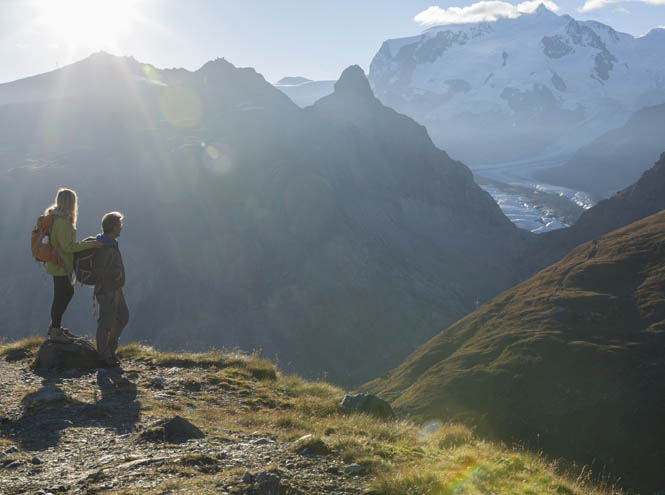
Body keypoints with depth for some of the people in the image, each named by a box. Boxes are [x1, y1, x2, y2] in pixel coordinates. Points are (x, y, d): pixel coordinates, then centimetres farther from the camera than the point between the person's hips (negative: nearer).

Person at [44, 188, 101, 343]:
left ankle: (54, 326, 33)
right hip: (61, 265, -10)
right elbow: (68, 246, -26)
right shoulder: (63, 223, -25)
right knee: (61, 297, 2)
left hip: (62, 264, 10)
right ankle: (55, 332, 15)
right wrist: (90, 244, -24)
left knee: (68, 292, 22)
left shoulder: (55, 217, 6)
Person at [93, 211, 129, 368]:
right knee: (106, 323, 1)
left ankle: (111, 347, 28)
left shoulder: (111, 243, 7)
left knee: (123, 317, 16)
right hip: (107, 291, -10)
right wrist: (115, 273, -19)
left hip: (116, 289, 10)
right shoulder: (105, 248, -23)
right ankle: (104, 356, 13)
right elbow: (97, 271, -28)